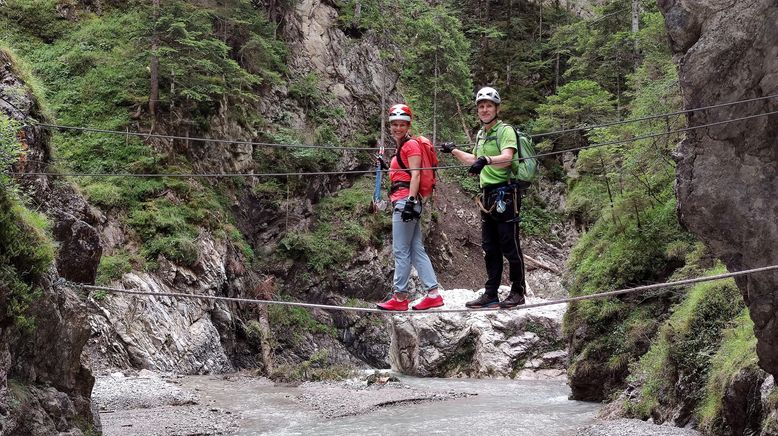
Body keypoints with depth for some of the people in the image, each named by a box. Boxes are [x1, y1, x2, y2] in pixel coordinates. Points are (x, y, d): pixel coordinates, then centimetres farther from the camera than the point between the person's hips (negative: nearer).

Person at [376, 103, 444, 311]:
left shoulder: (411, 144, -6)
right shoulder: (401, 147, 22)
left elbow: (415, 174, -14)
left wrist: (410, 200, -21)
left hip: (406, 200, -10)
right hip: (404, 201, 10)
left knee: (401, 251, -6)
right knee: (416, 250, 7)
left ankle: (400, 297, -2)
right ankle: (433, 294, 6)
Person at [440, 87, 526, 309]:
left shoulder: (505, 130, -9)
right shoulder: (480, 134, 17)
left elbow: (507, 158, -27)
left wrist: (486, 160, -44)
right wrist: (453, 151, 37)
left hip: (505, 195, -8)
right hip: (487, 195, 8)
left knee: (510, 246, -4)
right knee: (490, 248, 10)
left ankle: (518, 292, 5)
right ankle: (490, 294, 15)